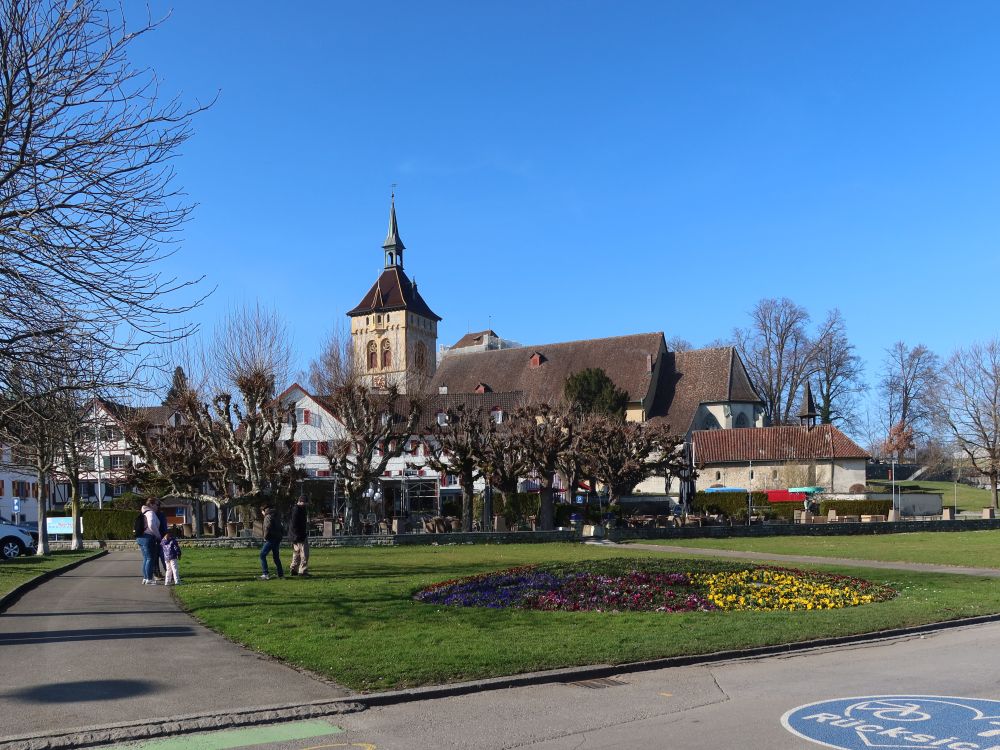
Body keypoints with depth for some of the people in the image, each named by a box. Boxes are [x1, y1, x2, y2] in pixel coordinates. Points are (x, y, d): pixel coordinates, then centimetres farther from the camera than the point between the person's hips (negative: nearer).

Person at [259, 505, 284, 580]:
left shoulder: (268, 517, -10)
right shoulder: (276, 517, 17)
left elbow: (267, 528, -22)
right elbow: (281, 528, 19)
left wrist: (265, 537, -10)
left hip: (271, 539, -9)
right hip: (278, 539, 9)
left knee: (262, 555, -5)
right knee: (276, 556, 16)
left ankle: (265, 574, -12)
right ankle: (280, 574, 16)